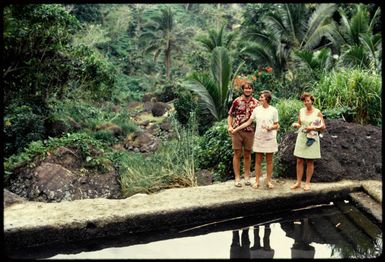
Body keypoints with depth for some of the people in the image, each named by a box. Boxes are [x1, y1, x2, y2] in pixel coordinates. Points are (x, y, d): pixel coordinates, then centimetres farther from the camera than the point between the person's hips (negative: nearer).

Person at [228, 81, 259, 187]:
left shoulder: (256, 103, 4)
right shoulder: (237, 101, 0)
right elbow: (230, 115, 4)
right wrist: (230, 126, -10)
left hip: (250, 131, 2)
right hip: (237, 131, -2)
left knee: (247, 155, 10)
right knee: (237, 154, 2)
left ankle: (247, 177, 21)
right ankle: (237, 178, 9)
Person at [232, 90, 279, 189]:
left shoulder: (273, 110, -4)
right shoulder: (257, 109, 1)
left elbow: (276, 125, 2)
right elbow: (248, 122, 6)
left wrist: (270, 128, -19)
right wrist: (236, 129, 3)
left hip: (270, 138, -2)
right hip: (258, 138, 2)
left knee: (269, 161, 6)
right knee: (258, 161, 5)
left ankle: (268, 181, 17)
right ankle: (257, 181, 13)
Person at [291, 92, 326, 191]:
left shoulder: (317, 112, -5)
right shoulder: (301, 111, 6)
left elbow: (323, 127, -5)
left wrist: (313, 128, -20)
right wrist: (295, 125, -8)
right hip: (301, 137, 3)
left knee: (310, 162, 4)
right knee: (299, 161, 4)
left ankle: (307, 183, 14)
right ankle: (298, 182, 13)